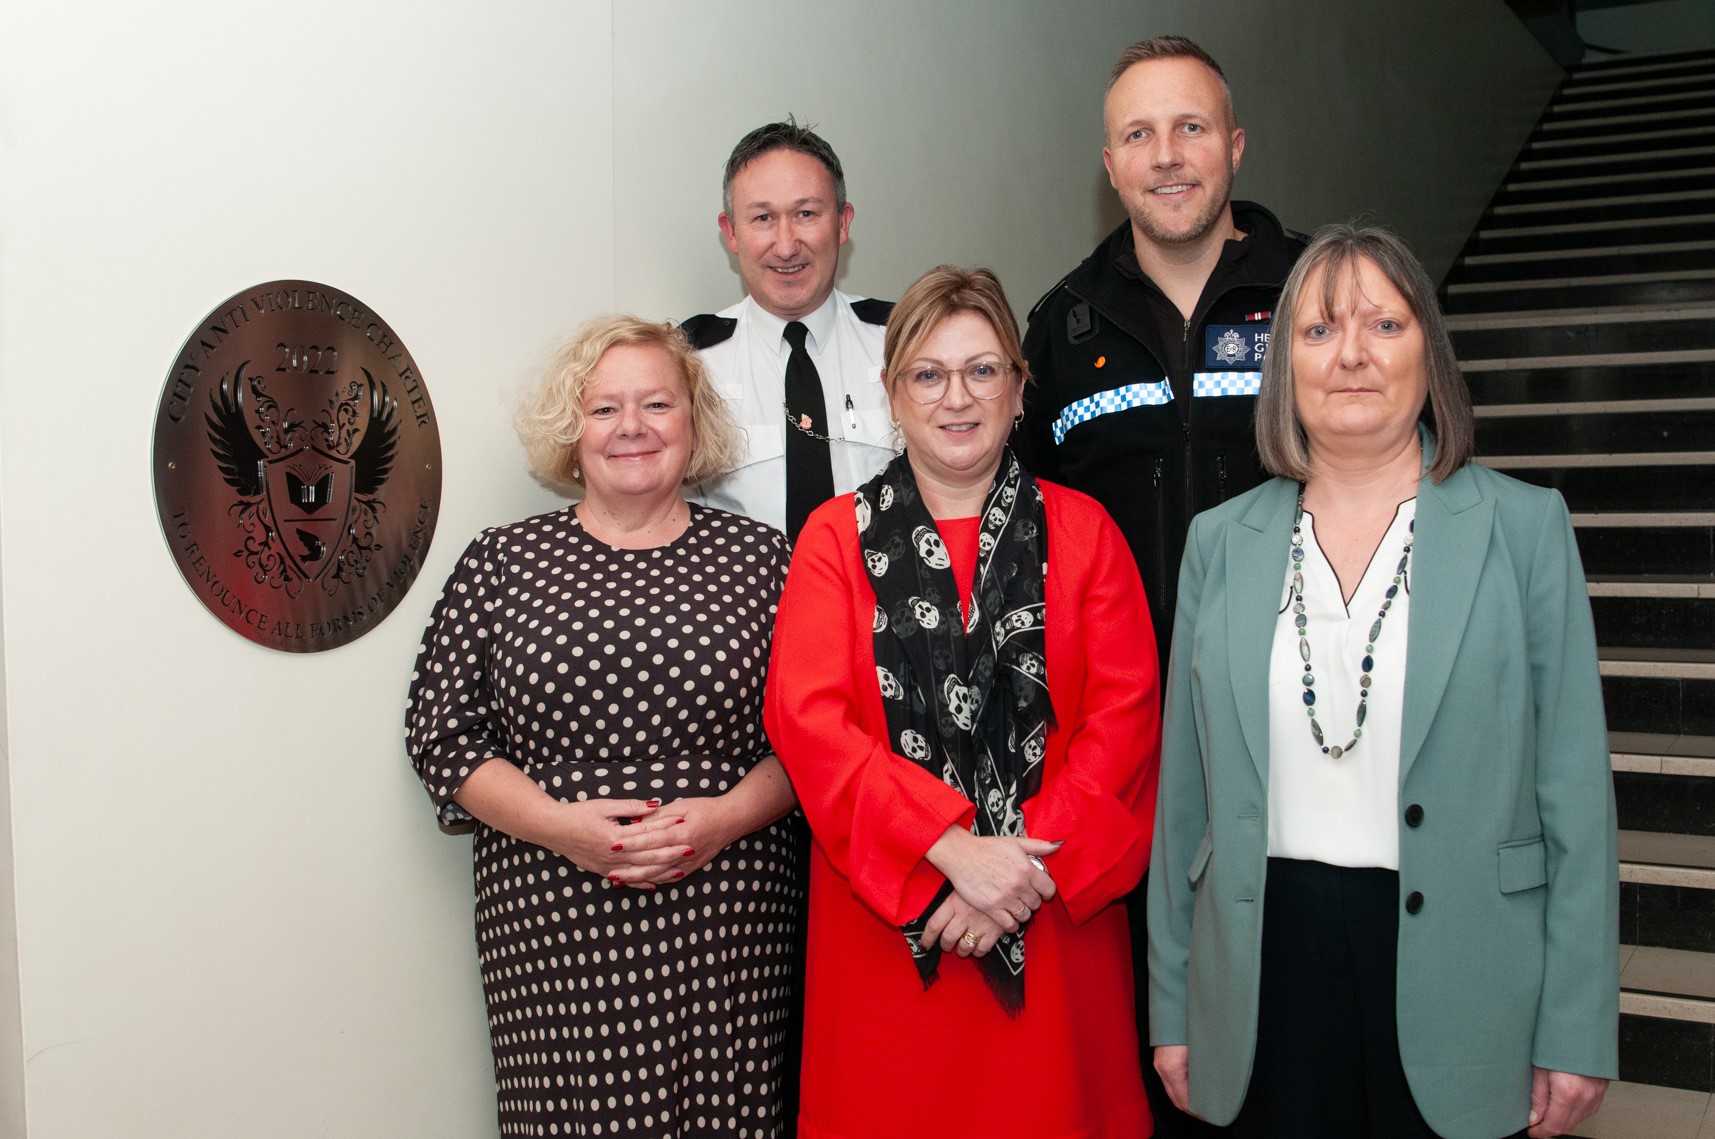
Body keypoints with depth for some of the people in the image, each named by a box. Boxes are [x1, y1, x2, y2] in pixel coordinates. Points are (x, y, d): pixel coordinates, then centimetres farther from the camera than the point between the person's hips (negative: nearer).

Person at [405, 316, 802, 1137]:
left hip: (728, 927, 1)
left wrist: (729, 814, -11)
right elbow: (443, 732, 4)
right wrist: (558, 824, -9)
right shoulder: (501, 563, 7)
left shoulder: (758, 557, 8)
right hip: (556, 928, 0)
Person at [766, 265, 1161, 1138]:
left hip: (1055, 927, 1)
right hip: (886, 926, 0)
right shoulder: (837, 536, 4)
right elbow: (806, 716, -7)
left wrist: (1032, 864, -13)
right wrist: (955, 847, -16)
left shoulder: (1081, 531, 6)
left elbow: (1126, 716, -2)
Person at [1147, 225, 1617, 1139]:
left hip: (1456, 975, -1)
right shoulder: (1220, 541, 5)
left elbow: (1575, 793, -3)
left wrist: (1578, 1033, -5)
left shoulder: (1527, 528, -1)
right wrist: (1171, 1008, 7)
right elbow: (1184, 791, 7)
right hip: (1269, 973, 2)